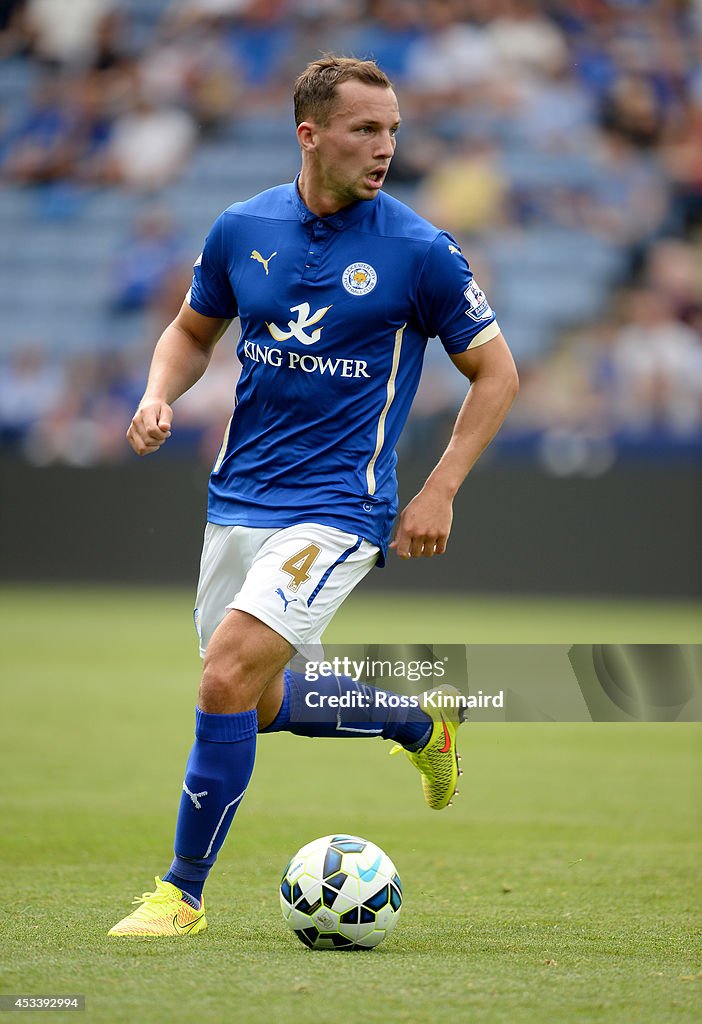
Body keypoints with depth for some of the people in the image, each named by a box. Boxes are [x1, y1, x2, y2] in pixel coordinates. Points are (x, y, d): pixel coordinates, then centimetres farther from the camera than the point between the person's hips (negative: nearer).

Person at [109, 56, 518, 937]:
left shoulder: (419, 252, -9)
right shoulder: (243, 229, 1)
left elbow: (495, 372, 0)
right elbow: (193, 331, 18)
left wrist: (440, 491, -8)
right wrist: (158, 398, -3)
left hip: (337, 508, -6)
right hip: (239, 496, 6)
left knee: (228, 675, -20)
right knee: (260, 706, 14)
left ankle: (184, 891, -6)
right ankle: (420, 722, 40)